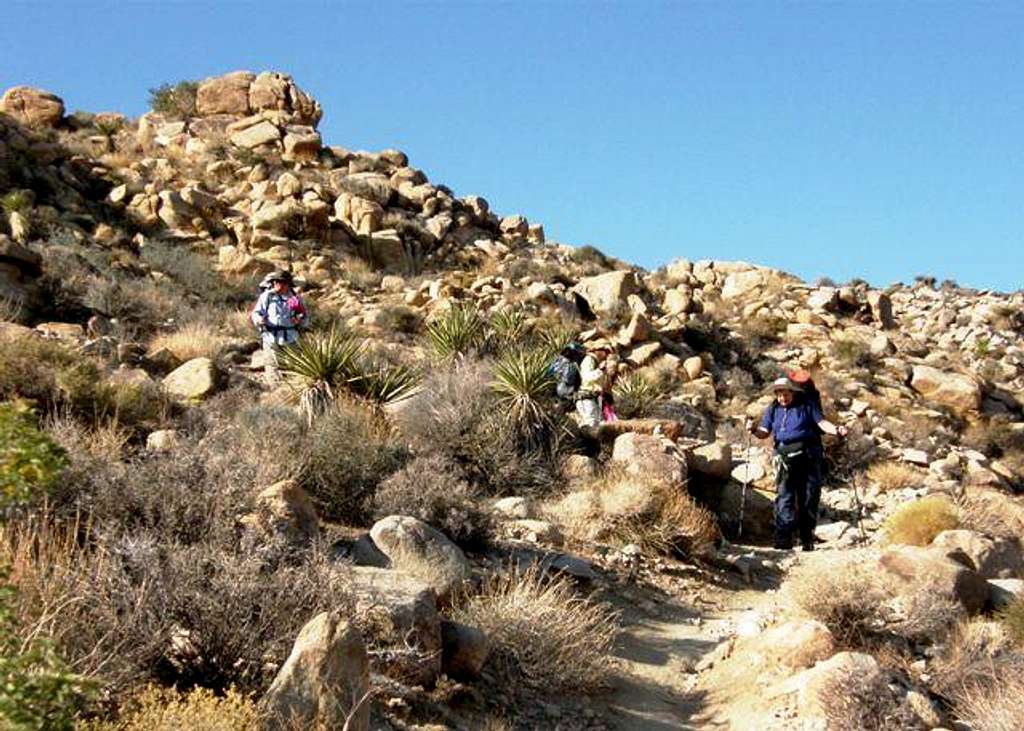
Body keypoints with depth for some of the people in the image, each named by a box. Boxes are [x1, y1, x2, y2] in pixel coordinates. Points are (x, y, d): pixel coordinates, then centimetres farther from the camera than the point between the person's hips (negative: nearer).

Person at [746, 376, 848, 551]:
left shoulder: (807, 405, 9)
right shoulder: (773, 410, 15)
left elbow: (821, 422, 1)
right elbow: (765, 432, 9)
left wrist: (836, 430, -18)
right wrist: (754, 430, -13)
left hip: (808, 456, -1)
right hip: (785, 459, 1)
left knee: (809, 497, 1)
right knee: (784, 497, -9)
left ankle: (807, 539, 10)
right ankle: (783, 539, -13)